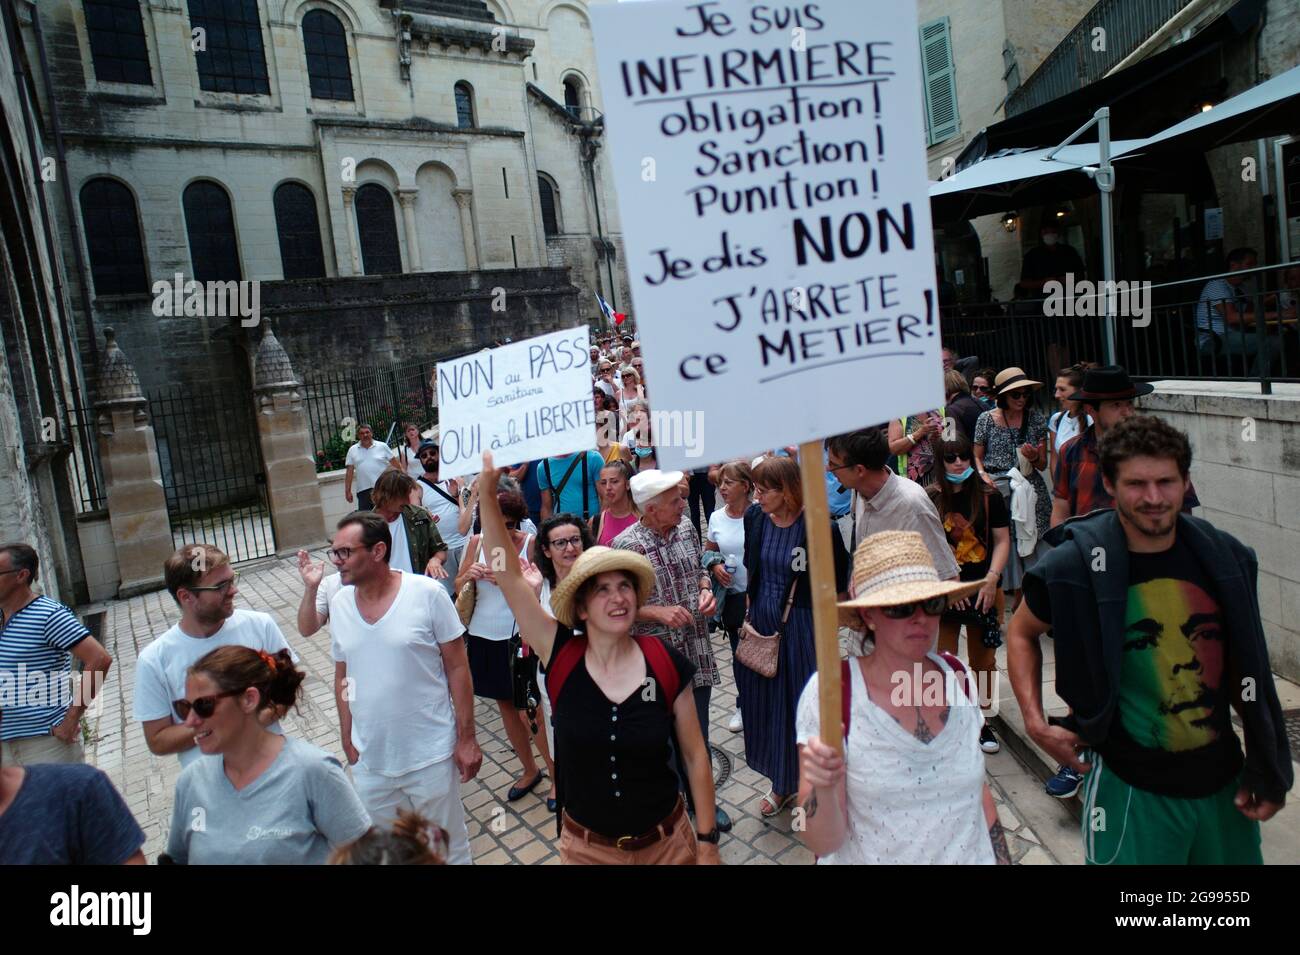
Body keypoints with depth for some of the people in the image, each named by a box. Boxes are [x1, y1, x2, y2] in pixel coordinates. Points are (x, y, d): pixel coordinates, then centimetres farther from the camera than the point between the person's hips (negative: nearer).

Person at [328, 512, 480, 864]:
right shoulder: (339, 603, -1)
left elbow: (457, 667, -10)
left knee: (447, 846, 13)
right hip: (368, 760, 4)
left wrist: (466, 738, -9)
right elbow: (342, 676, 9)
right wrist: (347, 740, 9)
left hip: (431, 756, -4)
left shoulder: (428, 594, -15)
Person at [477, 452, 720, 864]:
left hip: (667, 842, 0)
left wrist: (707, 843, -1)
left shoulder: (667, 664, -13)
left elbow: (696, 756, -4)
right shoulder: (561, 657, -13)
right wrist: (488, 492, -25)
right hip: (585, 846, 1)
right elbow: (508, 574, -17)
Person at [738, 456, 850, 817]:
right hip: (761, 623, 5)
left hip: (800, 626, -5)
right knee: (764, 703, 14)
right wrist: (749, 611, 10)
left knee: (801, 704, 6)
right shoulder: (754, 516, -3)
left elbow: (839, 576, -7)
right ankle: (781, 783, 34)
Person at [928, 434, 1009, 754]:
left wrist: (991, 578, -11)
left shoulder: (989, 497, 0)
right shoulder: (930, 500, -3)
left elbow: (1002, 541, 1)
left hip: (982, 589, 1)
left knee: (983, 660, 11)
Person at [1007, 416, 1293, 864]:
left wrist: (1269, 769, 6)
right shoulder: (1076, 566, -16)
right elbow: (1021, 633, 0)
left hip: (1223, 777, 4)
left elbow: (1248, 664, 6)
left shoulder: (1224, 557, -4)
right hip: (1132, 788, -3)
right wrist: (1036, 723, -9)